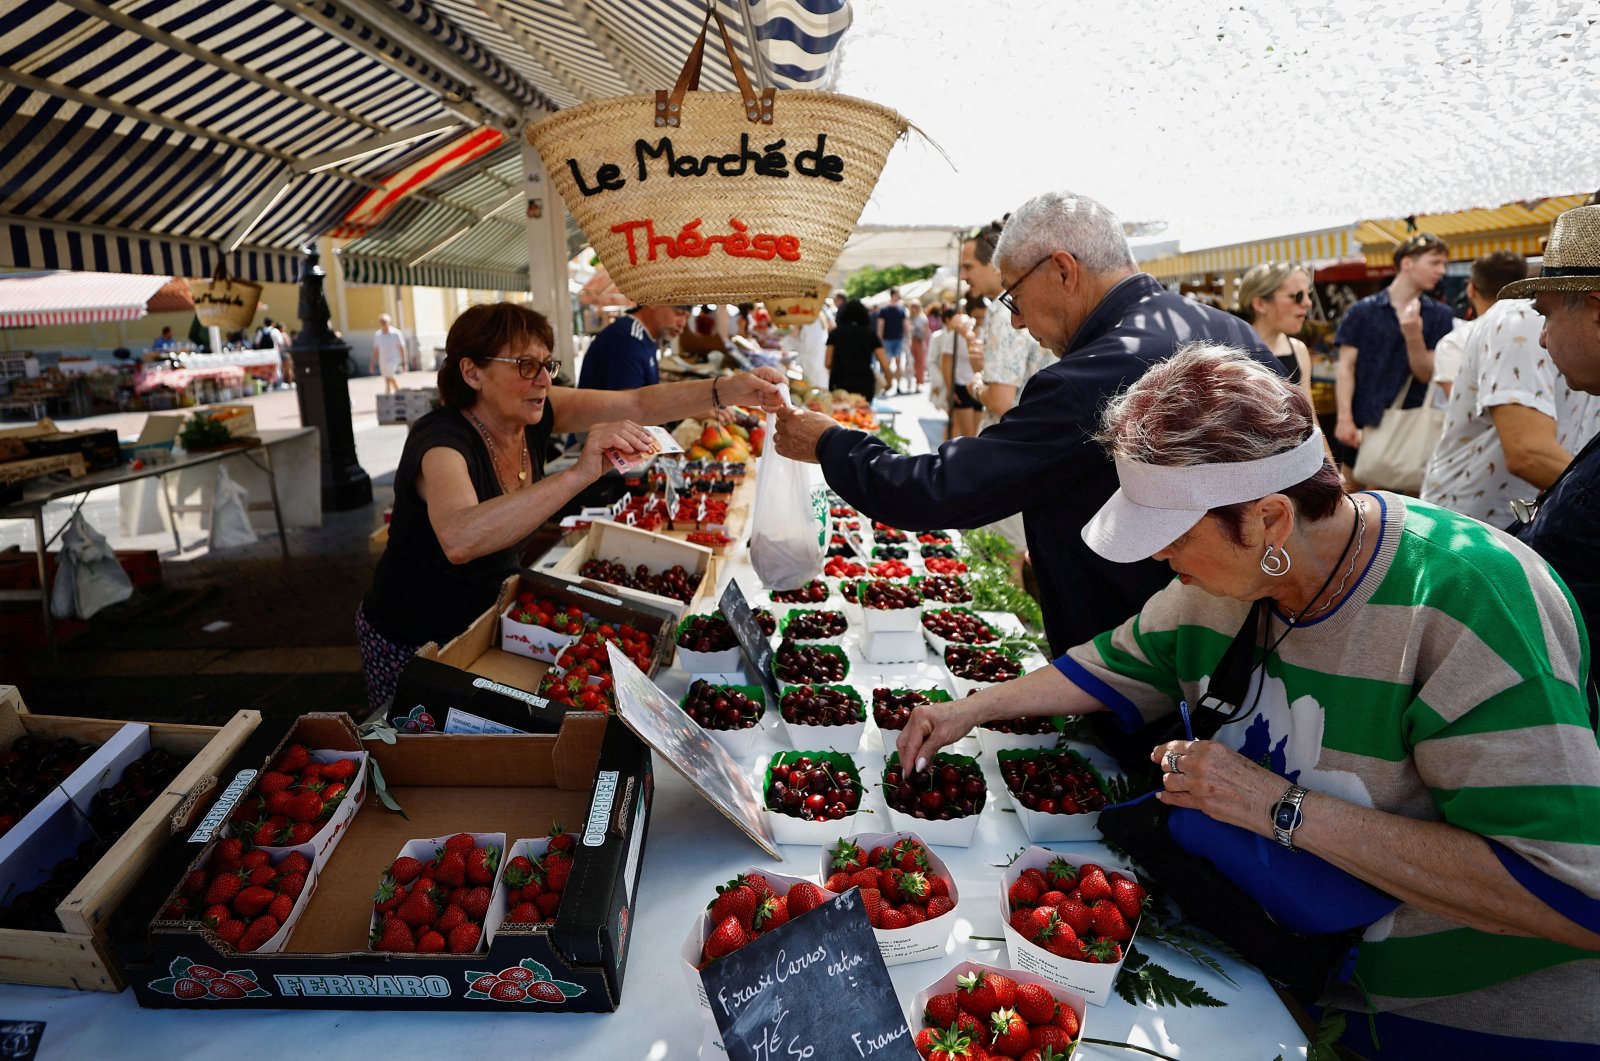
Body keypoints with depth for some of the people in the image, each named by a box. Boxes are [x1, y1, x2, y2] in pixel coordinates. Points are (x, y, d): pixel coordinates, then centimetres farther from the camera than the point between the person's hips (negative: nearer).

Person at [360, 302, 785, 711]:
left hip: (493, 616, 6)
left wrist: (729, 390, -28)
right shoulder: (442, 440, -30)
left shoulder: (534, 414, -11)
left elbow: (638, 404, -14)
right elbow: (459, 539, -50)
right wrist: (579, 474, -56)